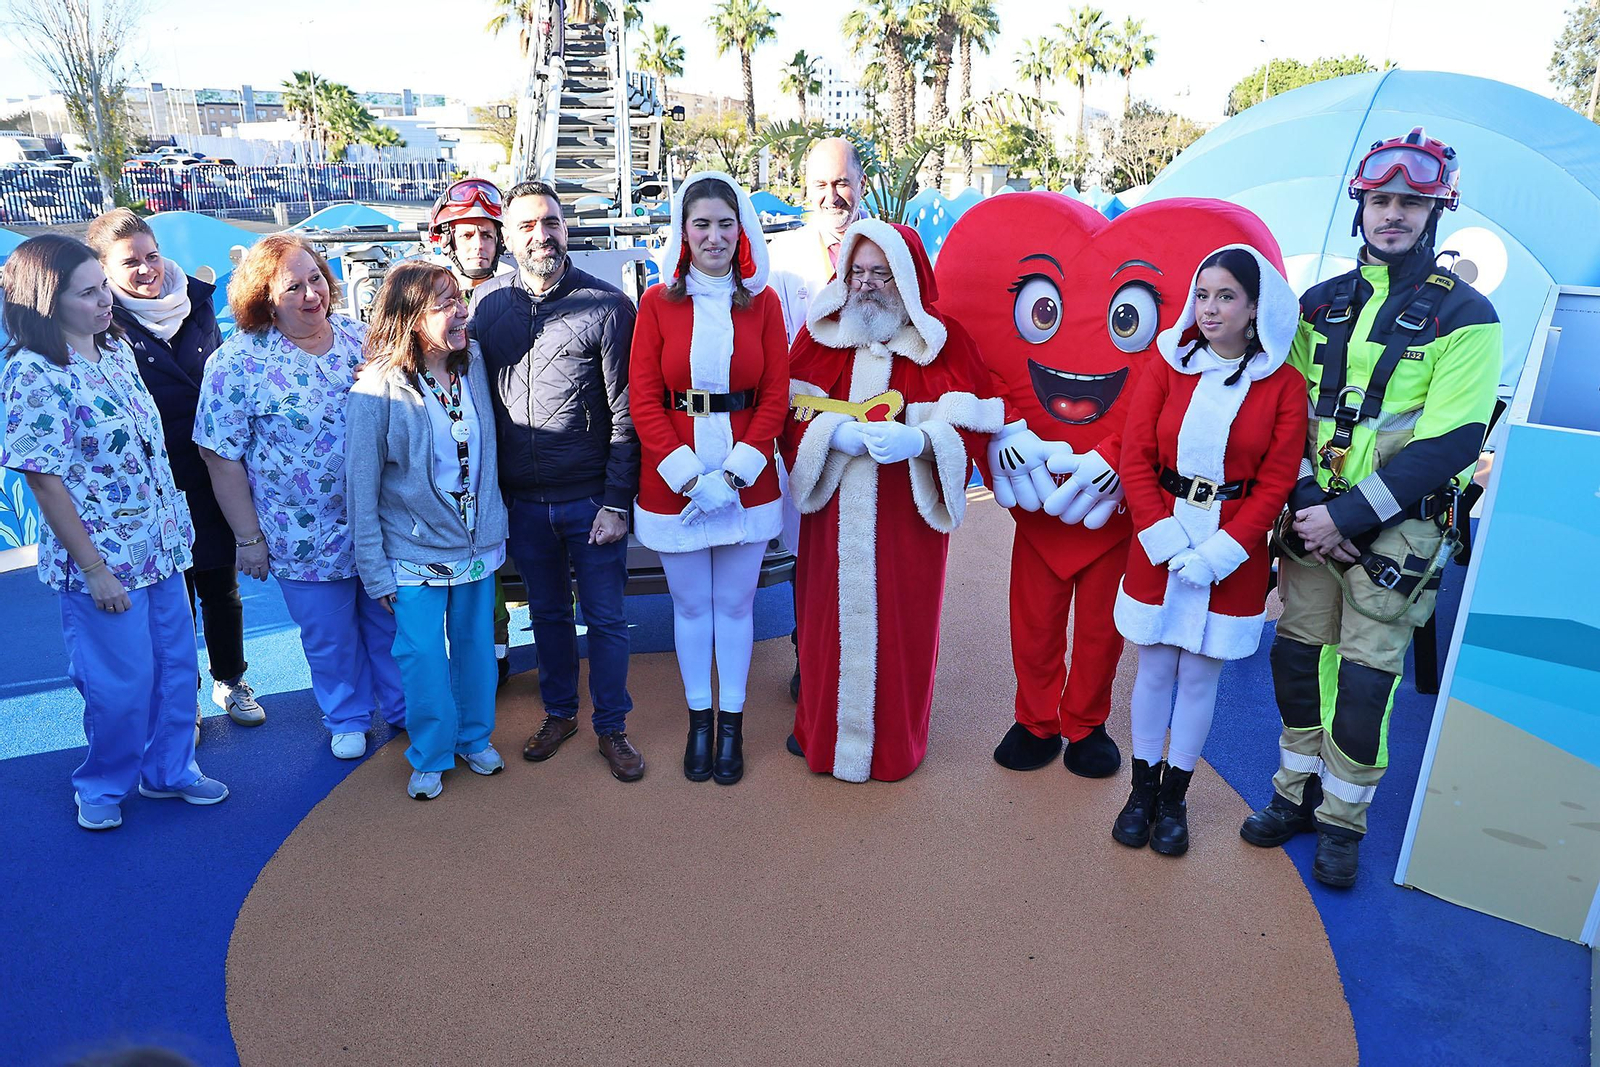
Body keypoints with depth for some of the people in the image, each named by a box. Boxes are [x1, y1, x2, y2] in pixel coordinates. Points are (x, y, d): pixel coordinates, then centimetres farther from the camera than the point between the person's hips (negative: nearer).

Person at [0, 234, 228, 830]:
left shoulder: (115, 348, 4)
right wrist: (94, 570, -16)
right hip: (104, 558, -7)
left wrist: (177, 524, 13)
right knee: (122, 685, 8)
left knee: (176, 665, 16)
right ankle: (102, 787, 33)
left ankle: (168, 769, 37)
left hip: (160, 545, 7)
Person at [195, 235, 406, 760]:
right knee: (330, 637, 15)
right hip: (307, 536, -3)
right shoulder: (238, 362, -11)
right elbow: (222, 457, -8)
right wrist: (249, 537, -7)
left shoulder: (361, 338, -1)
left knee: (390, 622, 18)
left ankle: (403, 708, 41)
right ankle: (347, 719, 40)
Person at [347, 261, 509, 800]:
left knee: (476, 644, 14)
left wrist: (495, 528, 7)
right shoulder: (377, 389, -15)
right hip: (415, 550, -4)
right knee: (422, 655, 1)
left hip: (477, 544, 4)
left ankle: (475, 738, 35)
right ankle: (430, 756, 23)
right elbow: (361, 486, -10)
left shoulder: (474, 365, -3)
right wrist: (374, 569, -8)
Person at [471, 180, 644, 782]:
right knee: (547, 612, 18)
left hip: (592, 499, -3)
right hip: (523, 500, 3)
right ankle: (559, 711, 37)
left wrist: (617, 502, -12)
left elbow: (625, 412, -8)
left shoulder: (606, 305, -7)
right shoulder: (487, 304, 3)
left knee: (605, 618, 7)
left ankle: (611, 726, 25)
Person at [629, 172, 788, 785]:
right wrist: (688, 475, -15)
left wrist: (734, 472, -13)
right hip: (671, 482, 0)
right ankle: (698, 722, 29)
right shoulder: (658, 303, 0)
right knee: (691, 605, 12)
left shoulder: (763, 302, 1)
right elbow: (643, 399, -4)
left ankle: (731, 723, 27)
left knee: (735, 604, 11)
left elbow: (776, 397, -2)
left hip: (747, 480, 0)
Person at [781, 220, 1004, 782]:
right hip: (834, 510, 2)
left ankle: (893, 740, 25)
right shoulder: (820, 333, 6)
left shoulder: (943, 339, -1)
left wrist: (915, 441, -24)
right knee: (830, 614, 8)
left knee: (900, 621, 6)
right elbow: (792, 413, 1)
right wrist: (833, 433, -19)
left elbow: (970, 424, -7)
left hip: (908, 510, -1)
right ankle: (821, 728, 29)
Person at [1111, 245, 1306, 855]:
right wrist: (1167, 541, -12)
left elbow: (1275, 483, -6)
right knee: (1154, 667, 9)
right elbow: (1135, 457, -4)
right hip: (1159, 541, 1)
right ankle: (1142, 788, 25)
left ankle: (1174, 796, 25)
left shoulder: (1283, 385, -4)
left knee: (1201, 674, 8)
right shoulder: (1168, 364, 0)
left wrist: (1218, 553, -14)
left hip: (1233, 550, -1)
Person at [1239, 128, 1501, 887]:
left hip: (1395, 533, -4)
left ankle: (1342, 821, 21)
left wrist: (1351, 516, -18)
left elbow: (1452, 444, -14)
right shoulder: (1323, 305, 7)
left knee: (1365, 679, 1)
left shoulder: (1464, 317, -7)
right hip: (1313, 520, 4)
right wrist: (1305, 502, -8)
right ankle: (1298, 792, 31)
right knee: (1297, 656, 11)